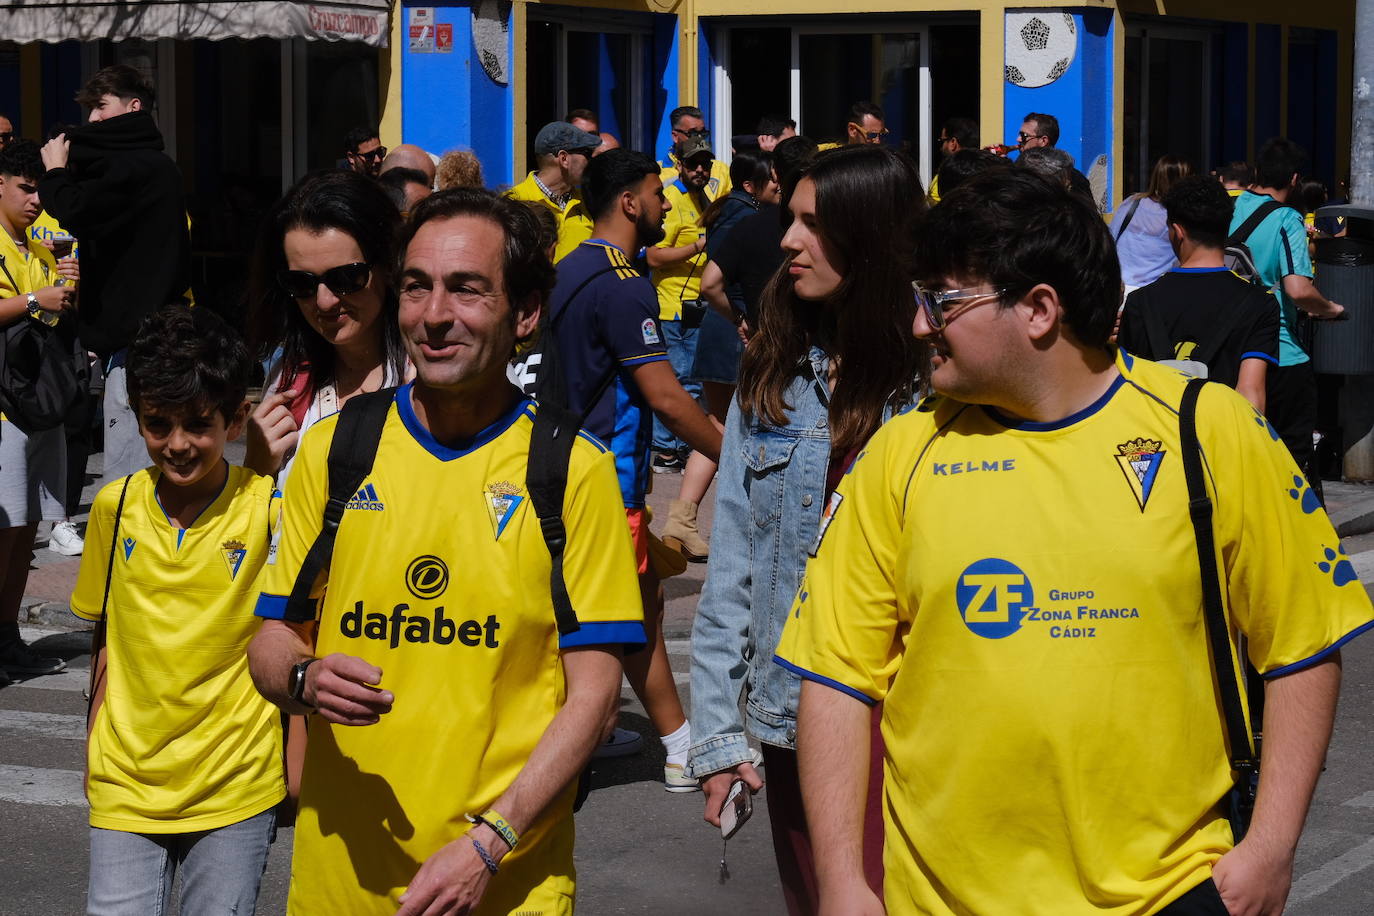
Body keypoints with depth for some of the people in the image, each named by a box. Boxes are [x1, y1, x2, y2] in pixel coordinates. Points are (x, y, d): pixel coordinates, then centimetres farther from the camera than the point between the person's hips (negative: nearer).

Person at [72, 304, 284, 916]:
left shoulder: (269, 508, -8)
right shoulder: (115, 506, 2)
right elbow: (108, 635, 13)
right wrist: (94, 749, 13)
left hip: (236, 789, -2)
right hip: (125, 785, 3)